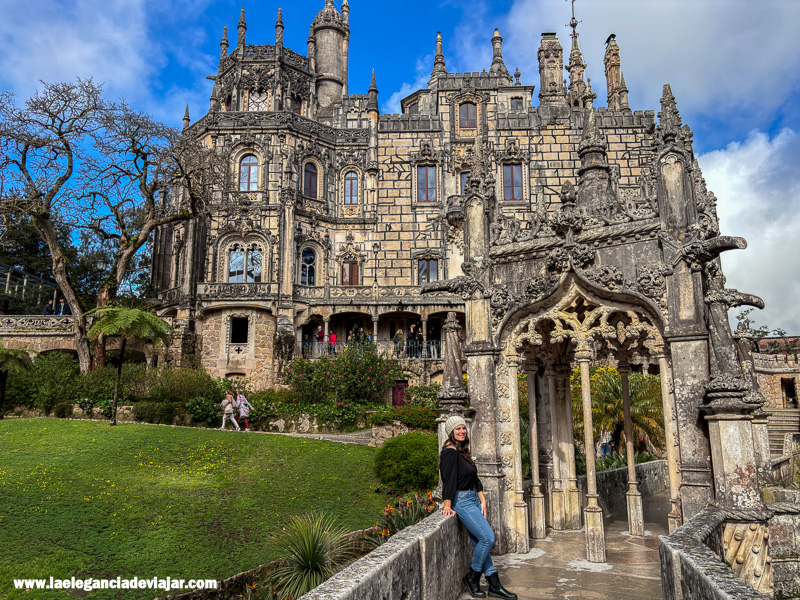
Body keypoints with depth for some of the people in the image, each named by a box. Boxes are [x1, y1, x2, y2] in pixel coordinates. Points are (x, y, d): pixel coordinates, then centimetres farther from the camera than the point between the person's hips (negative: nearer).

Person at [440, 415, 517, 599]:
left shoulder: (462, 451, 14)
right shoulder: (450, 452, -15)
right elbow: (449, 480, -20)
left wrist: (482, 500, 7)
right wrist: (447, 506, -22)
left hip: (472, 500, 9)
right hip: (462, 502, -9)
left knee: (480, 542, 9)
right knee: (487, 538, -10)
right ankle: (472, 577, 7)